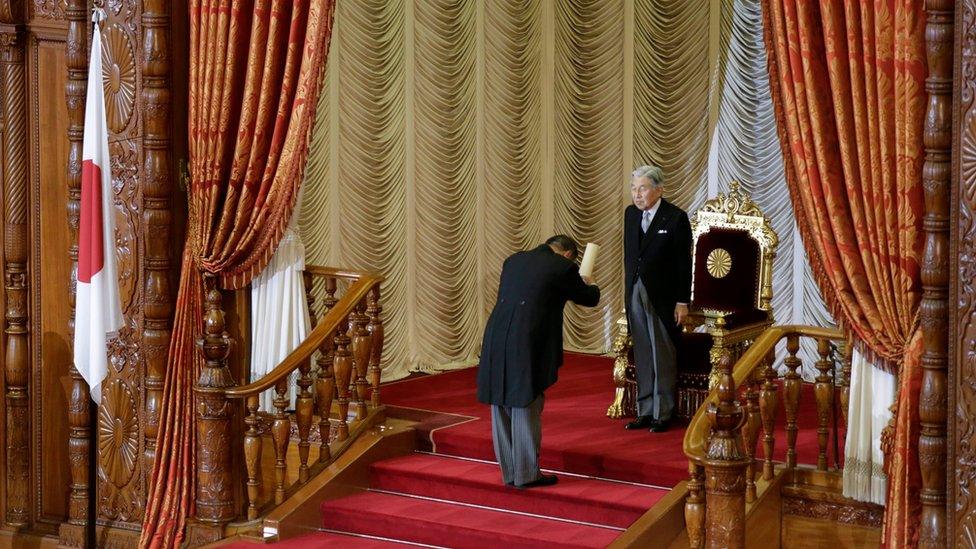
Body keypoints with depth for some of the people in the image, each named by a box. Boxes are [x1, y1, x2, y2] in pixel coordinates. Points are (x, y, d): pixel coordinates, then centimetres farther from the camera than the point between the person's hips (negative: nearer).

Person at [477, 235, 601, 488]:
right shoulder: (563, 268, -2)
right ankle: (526, 474, 12)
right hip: (526, 346, -6)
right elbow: (589, 298, 11)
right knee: (526, 410, 6)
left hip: (496, 343, 6)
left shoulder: (513, 260, 14)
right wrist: (591, 285, 37)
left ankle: (509, 472, 23)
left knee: (503, 410, 14)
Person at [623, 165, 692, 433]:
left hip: (663, 296, -5)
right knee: (642, 356, 10)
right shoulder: (631, 213, 6)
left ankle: (663, 414, 11)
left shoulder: (676, 218, -11)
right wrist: (629, 290, 11)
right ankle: (645, 411, 18)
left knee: (663, 357, 3)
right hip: (635, 293, 6)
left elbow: (684, 263, -10)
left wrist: (682, 302, -11)